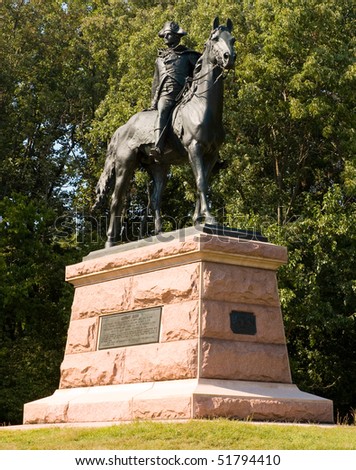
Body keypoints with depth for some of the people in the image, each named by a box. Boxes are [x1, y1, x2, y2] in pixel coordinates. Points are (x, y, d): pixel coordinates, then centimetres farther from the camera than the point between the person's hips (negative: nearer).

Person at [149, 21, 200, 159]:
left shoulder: (188, 55, 18)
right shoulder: (160, 58, 31)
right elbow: (156, 82, 32)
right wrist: (153, 102, 23)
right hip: (166, 95, 1)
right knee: (161, 114, -31)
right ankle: (157, 148, -52)